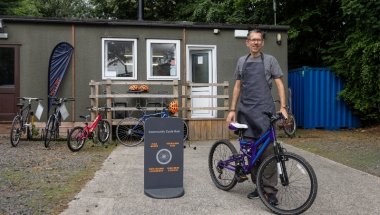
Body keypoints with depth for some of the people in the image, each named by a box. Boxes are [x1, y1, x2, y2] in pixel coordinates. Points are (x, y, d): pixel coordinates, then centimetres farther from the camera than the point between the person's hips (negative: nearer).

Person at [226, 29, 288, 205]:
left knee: (266, 149, -8)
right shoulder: (241, 61, 14)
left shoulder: (269, 60, 6)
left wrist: (282, 107, -8)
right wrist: (232, 109, 9)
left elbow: (279, 84, 3)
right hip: (246, 111, 4)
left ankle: (270, 189, 1)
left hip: (264, 110, -3)